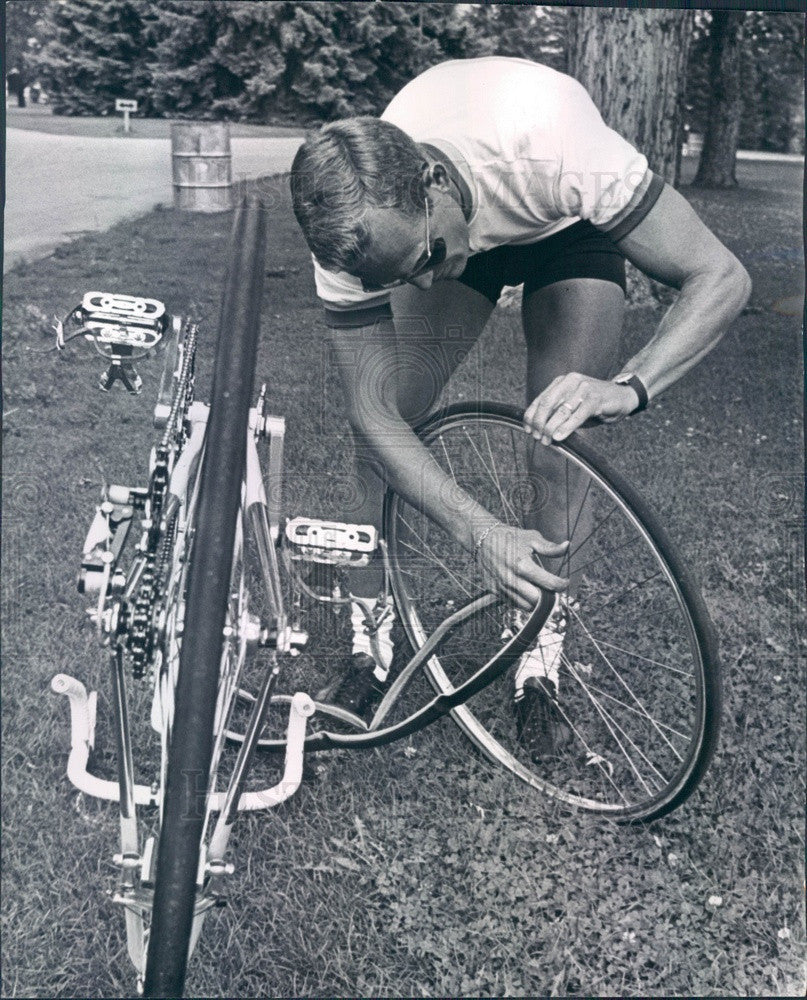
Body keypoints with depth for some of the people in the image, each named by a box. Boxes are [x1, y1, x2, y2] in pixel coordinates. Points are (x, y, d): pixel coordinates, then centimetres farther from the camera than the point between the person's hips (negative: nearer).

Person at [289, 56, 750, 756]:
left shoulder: (545, 141, -45)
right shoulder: (352, 229, -35)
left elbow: (720, 277, -38)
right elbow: (373, 414, -31)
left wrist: (624, 389, -55)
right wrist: (483, 535, -43)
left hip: (567, 222, -1)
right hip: (459, 226, 2)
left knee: (563, 433, -17)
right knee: (382, 427, -14)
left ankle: (542, 655, 2)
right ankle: (370, 639, 5)